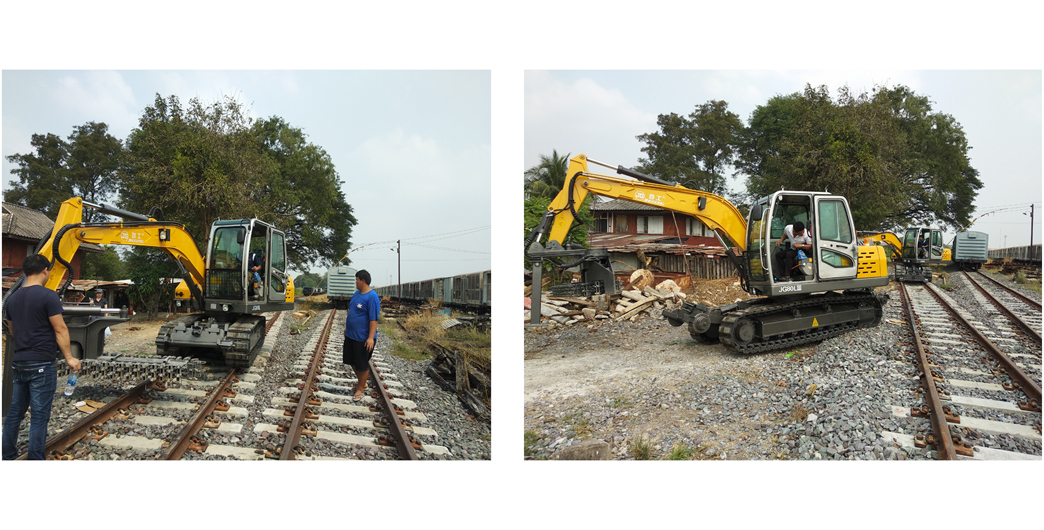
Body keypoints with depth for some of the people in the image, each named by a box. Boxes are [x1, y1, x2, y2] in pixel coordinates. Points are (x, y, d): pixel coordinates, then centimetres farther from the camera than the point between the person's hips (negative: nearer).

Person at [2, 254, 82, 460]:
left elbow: (13, 330, 20)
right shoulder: (48, 296, -13)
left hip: (18, 363, 7)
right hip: (42, 365, -7)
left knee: (15, 412, 16)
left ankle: (7, 455, 24)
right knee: (39, 416, -2)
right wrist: (69, 358, -9)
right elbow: (60, 329, -14)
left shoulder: (13, 298, 10)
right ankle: (35, 459, 1)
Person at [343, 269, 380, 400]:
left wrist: (371, 337, -25)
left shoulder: (372, 297, -20)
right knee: (352, 361, 19)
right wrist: (347, 328, 22)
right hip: (350, 335, 9)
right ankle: (363, 383, 37)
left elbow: (373, 319, -23)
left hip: (363, 338, -9)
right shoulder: (357, 293, 8)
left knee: (362, 365, 4)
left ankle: (360, 389, 19)